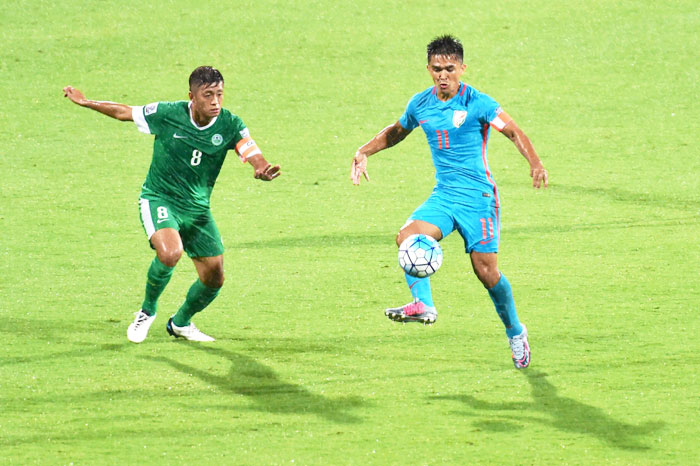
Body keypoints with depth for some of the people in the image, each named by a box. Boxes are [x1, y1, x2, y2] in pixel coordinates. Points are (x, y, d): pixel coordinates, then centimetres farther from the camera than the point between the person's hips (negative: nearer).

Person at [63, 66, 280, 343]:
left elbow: (256, 159, -19)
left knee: (214, 277, 4)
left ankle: (181, 323, 35)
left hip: (197, 208, 4)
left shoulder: (230, 125, -11)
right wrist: (86, 103, 1)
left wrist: (264, 170, -42)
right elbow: (123, 112, 1)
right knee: (170, 253, -32)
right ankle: (147, 311, -2)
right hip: (159, 199, -4)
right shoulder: (168, 114, -15)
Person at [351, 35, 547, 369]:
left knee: (486, 271, -4)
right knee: (407, 237, -24)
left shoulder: (476, 103, -11)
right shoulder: (421, 104, 6)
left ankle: (515, 332, 17)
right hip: (443, 195, 5)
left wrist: (535, 163, -31)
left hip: (478, 196, -5)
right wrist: (365, 151, 13)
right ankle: (423, 305, -27)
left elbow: (514, 132, -13)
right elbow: (397, 131, 25)